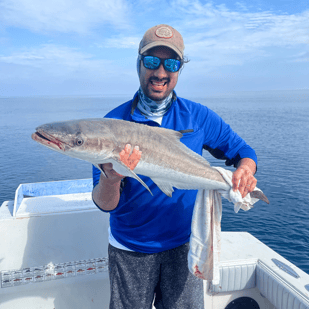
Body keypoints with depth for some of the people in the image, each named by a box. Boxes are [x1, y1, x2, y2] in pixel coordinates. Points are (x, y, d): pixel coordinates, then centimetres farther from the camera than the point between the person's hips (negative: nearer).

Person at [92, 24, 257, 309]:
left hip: (183, 245, 1)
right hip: (129, 250, 0)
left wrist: (245, 171, -20)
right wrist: (110, 180, -37)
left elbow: (243, 152, 4)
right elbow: (105, 205, -14)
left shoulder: (199, 117, -7)